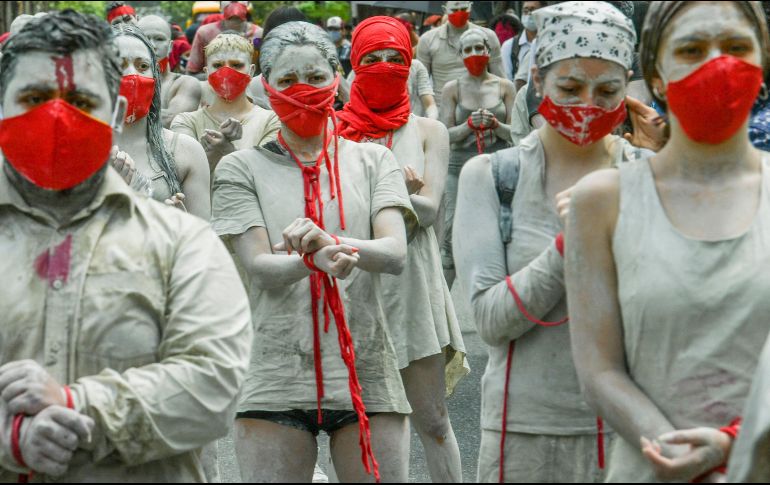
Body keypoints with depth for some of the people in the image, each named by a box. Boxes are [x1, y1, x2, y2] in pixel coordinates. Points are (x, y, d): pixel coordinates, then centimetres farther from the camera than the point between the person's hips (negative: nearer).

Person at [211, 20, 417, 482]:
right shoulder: (243, 167, 6)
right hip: (276, 381, -1)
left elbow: (396, 252, -6)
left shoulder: (373, 160, 9)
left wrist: (333, 243, -26)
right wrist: (314, 259, -28)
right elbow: (258, 264, -7)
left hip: (367, 373, 1)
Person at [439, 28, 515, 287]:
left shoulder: (504, 86, 6)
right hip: (461, 168, -1)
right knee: (452, 237, -5)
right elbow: (446, 134, 0)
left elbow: (515, 132, 4)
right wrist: (469, 124, -17)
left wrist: (495, 124, -15)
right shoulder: (452, 88, 4)